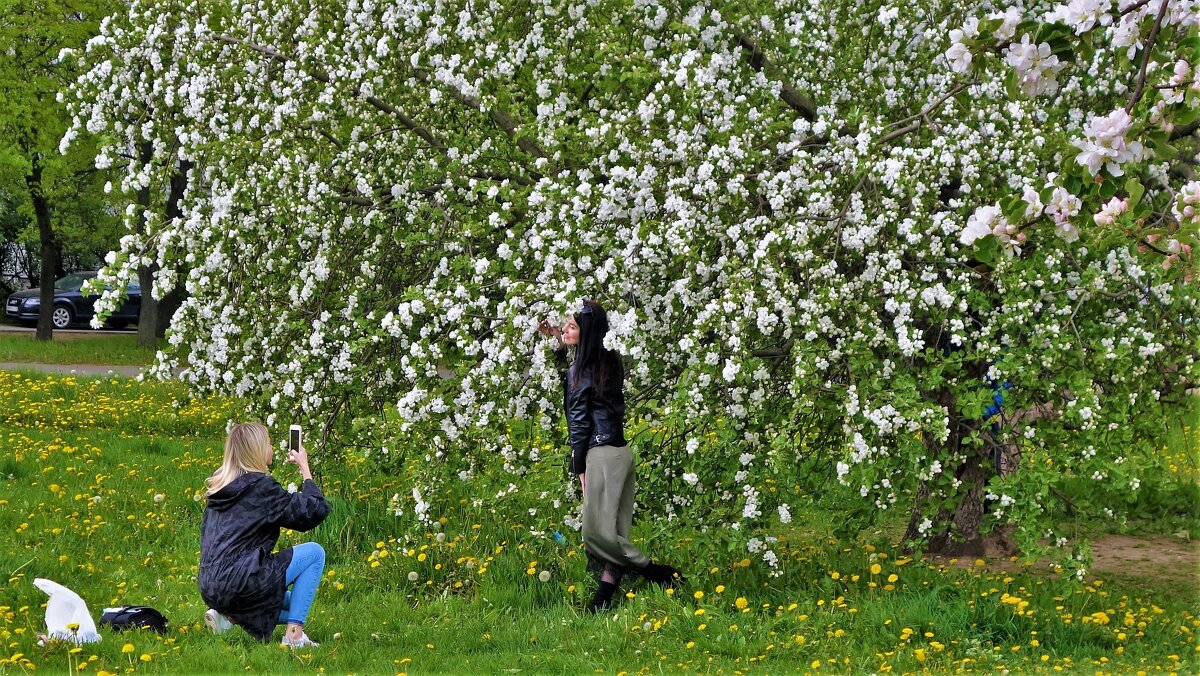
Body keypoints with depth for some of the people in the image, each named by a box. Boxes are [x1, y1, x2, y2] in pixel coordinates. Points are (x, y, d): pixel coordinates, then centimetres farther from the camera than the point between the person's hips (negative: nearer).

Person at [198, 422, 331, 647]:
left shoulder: (219, 487, 15)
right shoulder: (261, 486, -8)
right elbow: (315, 511, -7)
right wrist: (305, 469, 4)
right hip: (239, 584, -9)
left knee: (293, 601, 30)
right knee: (314, 552, 4)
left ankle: (227, 615, 7)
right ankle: (294, 634, -3)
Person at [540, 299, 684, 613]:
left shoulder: (581, 370, -11)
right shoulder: (610, 361, 12)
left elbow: (579, 422, -10)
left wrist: (580, 469, -6)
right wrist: (560, 341, 27)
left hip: (601, 455, -9)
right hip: (622, 451, 9)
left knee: (596, 531, -8)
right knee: (613, 531, 5)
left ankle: (660, 574, -4)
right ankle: (603, 600, 5)